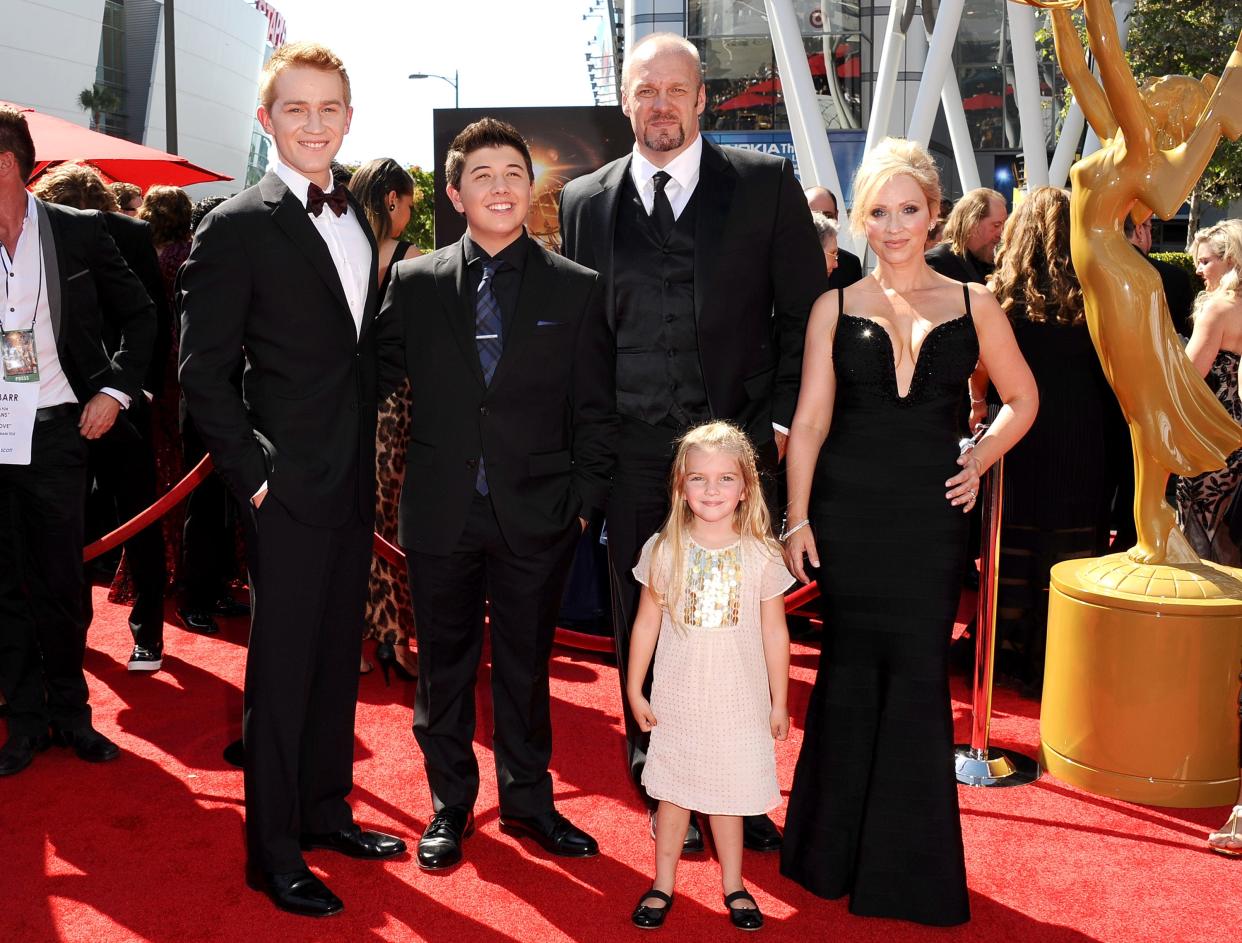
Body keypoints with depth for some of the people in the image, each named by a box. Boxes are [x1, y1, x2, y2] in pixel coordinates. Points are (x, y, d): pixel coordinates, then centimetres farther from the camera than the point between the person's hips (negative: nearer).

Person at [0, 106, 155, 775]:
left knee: (61, 583, 8)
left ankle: (70, 714, 23)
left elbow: (139, 317, 8)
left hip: (55, 433, -1)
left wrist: (114, 391, 0)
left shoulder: (79, 232, -1)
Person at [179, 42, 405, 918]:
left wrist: (368, 444, 10)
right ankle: (273, 853, 15)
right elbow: (204, 370, -12)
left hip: (354, 482, 7)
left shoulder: (357, 218, 11)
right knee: (283, 666, 2)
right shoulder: (237, 227, -10)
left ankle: (325, 809, 32)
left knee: (339, 654, 16)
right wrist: (251, 473, -15)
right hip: (289, 485, -7)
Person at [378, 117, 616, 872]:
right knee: (444, 666, 12)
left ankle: (528, 800, 30)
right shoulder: (414, 283, 4)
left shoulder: (577, 289, 1)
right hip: (442, 514, 1)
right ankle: (450, 805, 29)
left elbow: (595, 410, 1)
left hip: (537, 517, -1)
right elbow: (380, 377, 5)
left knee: (526, 665, 13)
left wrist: (585, 501, -4)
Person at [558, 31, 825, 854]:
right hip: (632, 460, 2)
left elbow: (807, 312, 3)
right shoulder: (585, 201, 9)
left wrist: (779, 423, -4)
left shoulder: (766, 185, 3)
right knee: (642, 631, 9)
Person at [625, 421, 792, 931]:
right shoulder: (663, 551, -5)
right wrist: (635, 690, 4)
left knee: (728, 792, 10)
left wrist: (779, 701, 5)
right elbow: (647, 623, 2)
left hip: (738, 701, 0)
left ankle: (734, 887, 27)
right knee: (673, 792, 11)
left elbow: (774, 631, 0)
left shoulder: (761, 555, -7)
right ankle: (663, 885, 26)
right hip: (677, 697, 1)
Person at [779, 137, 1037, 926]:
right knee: (850, 669, 7)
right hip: (848, 512, 0)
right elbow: (809, 421, 1)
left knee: (919, 673, 3)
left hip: (932, 514, 0)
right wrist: (798, 518, -4)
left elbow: (1022, 399, 14)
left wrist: (980, 459, 0)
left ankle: (911, 866, 19)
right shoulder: (836, 309, 3)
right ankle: (838, 851, 23)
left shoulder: (972, 305, 4)